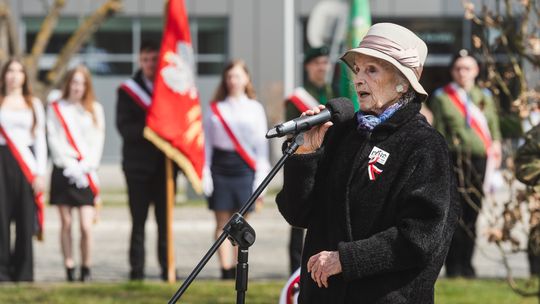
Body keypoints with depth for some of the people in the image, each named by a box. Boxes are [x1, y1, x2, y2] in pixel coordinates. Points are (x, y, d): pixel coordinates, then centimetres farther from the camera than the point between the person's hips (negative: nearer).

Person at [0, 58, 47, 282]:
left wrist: (40, 173, 1)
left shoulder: (34, 104, 13)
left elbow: (40, 140, 11)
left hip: (26, 163, 2)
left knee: (26, 220, -1)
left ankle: (23, 273, 3)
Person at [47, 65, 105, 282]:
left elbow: (97, 142, 5)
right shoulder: (56, 108, 6)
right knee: (66, 223, 1)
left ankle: (86, 270, -1)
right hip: (63, 172, 0)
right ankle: (69, 269, 5)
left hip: (85, 174, 0)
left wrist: (85, 166, -7)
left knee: (86, 226, -9)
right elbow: (53, 140, 0)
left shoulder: (94, 109, 10)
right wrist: (70, 165, -9)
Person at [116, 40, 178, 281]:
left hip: (165, 163, 1)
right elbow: (124, 127, -6)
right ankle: (136, 270, 2)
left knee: (165, 221, 3)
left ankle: (167, 268, 6)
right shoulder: (128, 91, 4)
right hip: (139, 164, -1)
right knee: (138, 222, 0)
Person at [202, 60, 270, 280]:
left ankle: (238, 270, 5)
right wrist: (205, 173, -1)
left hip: (245, 169, 0)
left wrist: (261, 177, 1)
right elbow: (207, 143, 7)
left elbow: (261, 145, 7)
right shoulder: (215, 109, 7)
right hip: (220, 168, 0)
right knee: (223, 222, -1)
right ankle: (225, 270, -2)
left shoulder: (254, 109, 8)